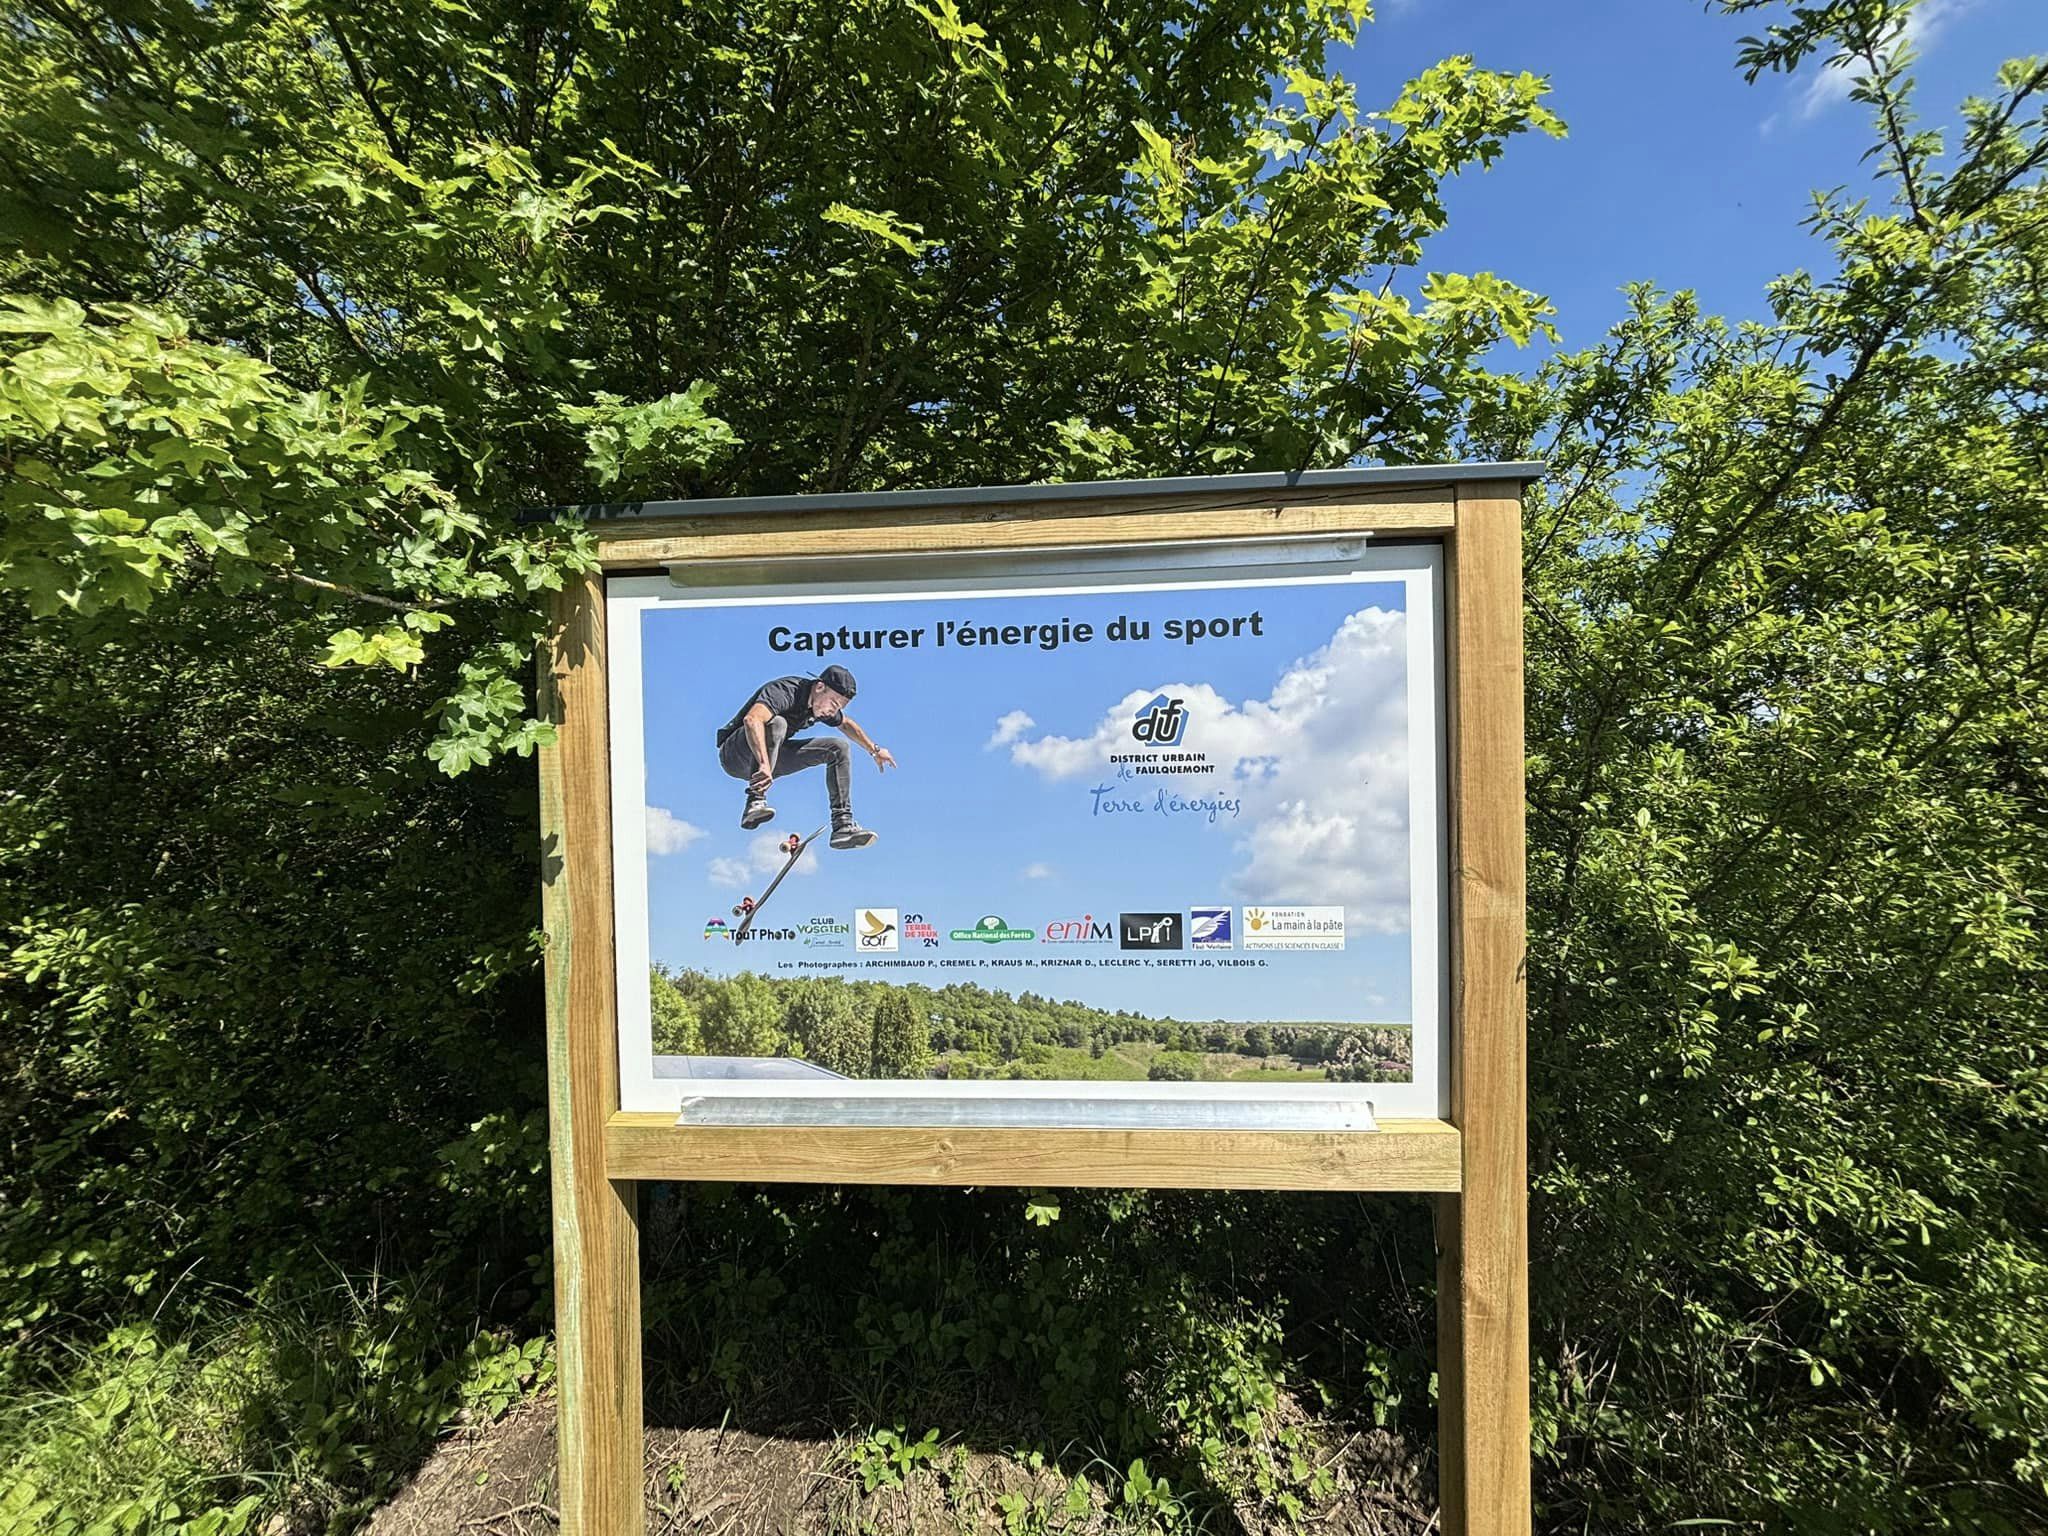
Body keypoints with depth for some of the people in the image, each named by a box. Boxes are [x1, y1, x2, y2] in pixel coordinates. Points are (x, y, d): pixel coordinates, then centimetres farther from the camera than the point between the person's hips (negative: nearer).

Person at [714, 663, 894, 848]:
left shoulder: (821, 703, -1)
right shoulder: (785, 691, -27)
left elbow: (846, 723, 21)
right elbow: (752, 720, -46)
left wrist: (874, 750, 22)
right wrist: (764, 764, -56)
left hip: (770, 756, 8)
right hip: (734, 755, -8)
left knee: (838, 749, -3)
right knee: (776, 723, -37)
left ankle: (843, 827, -10)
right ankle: (755, 802, -42)